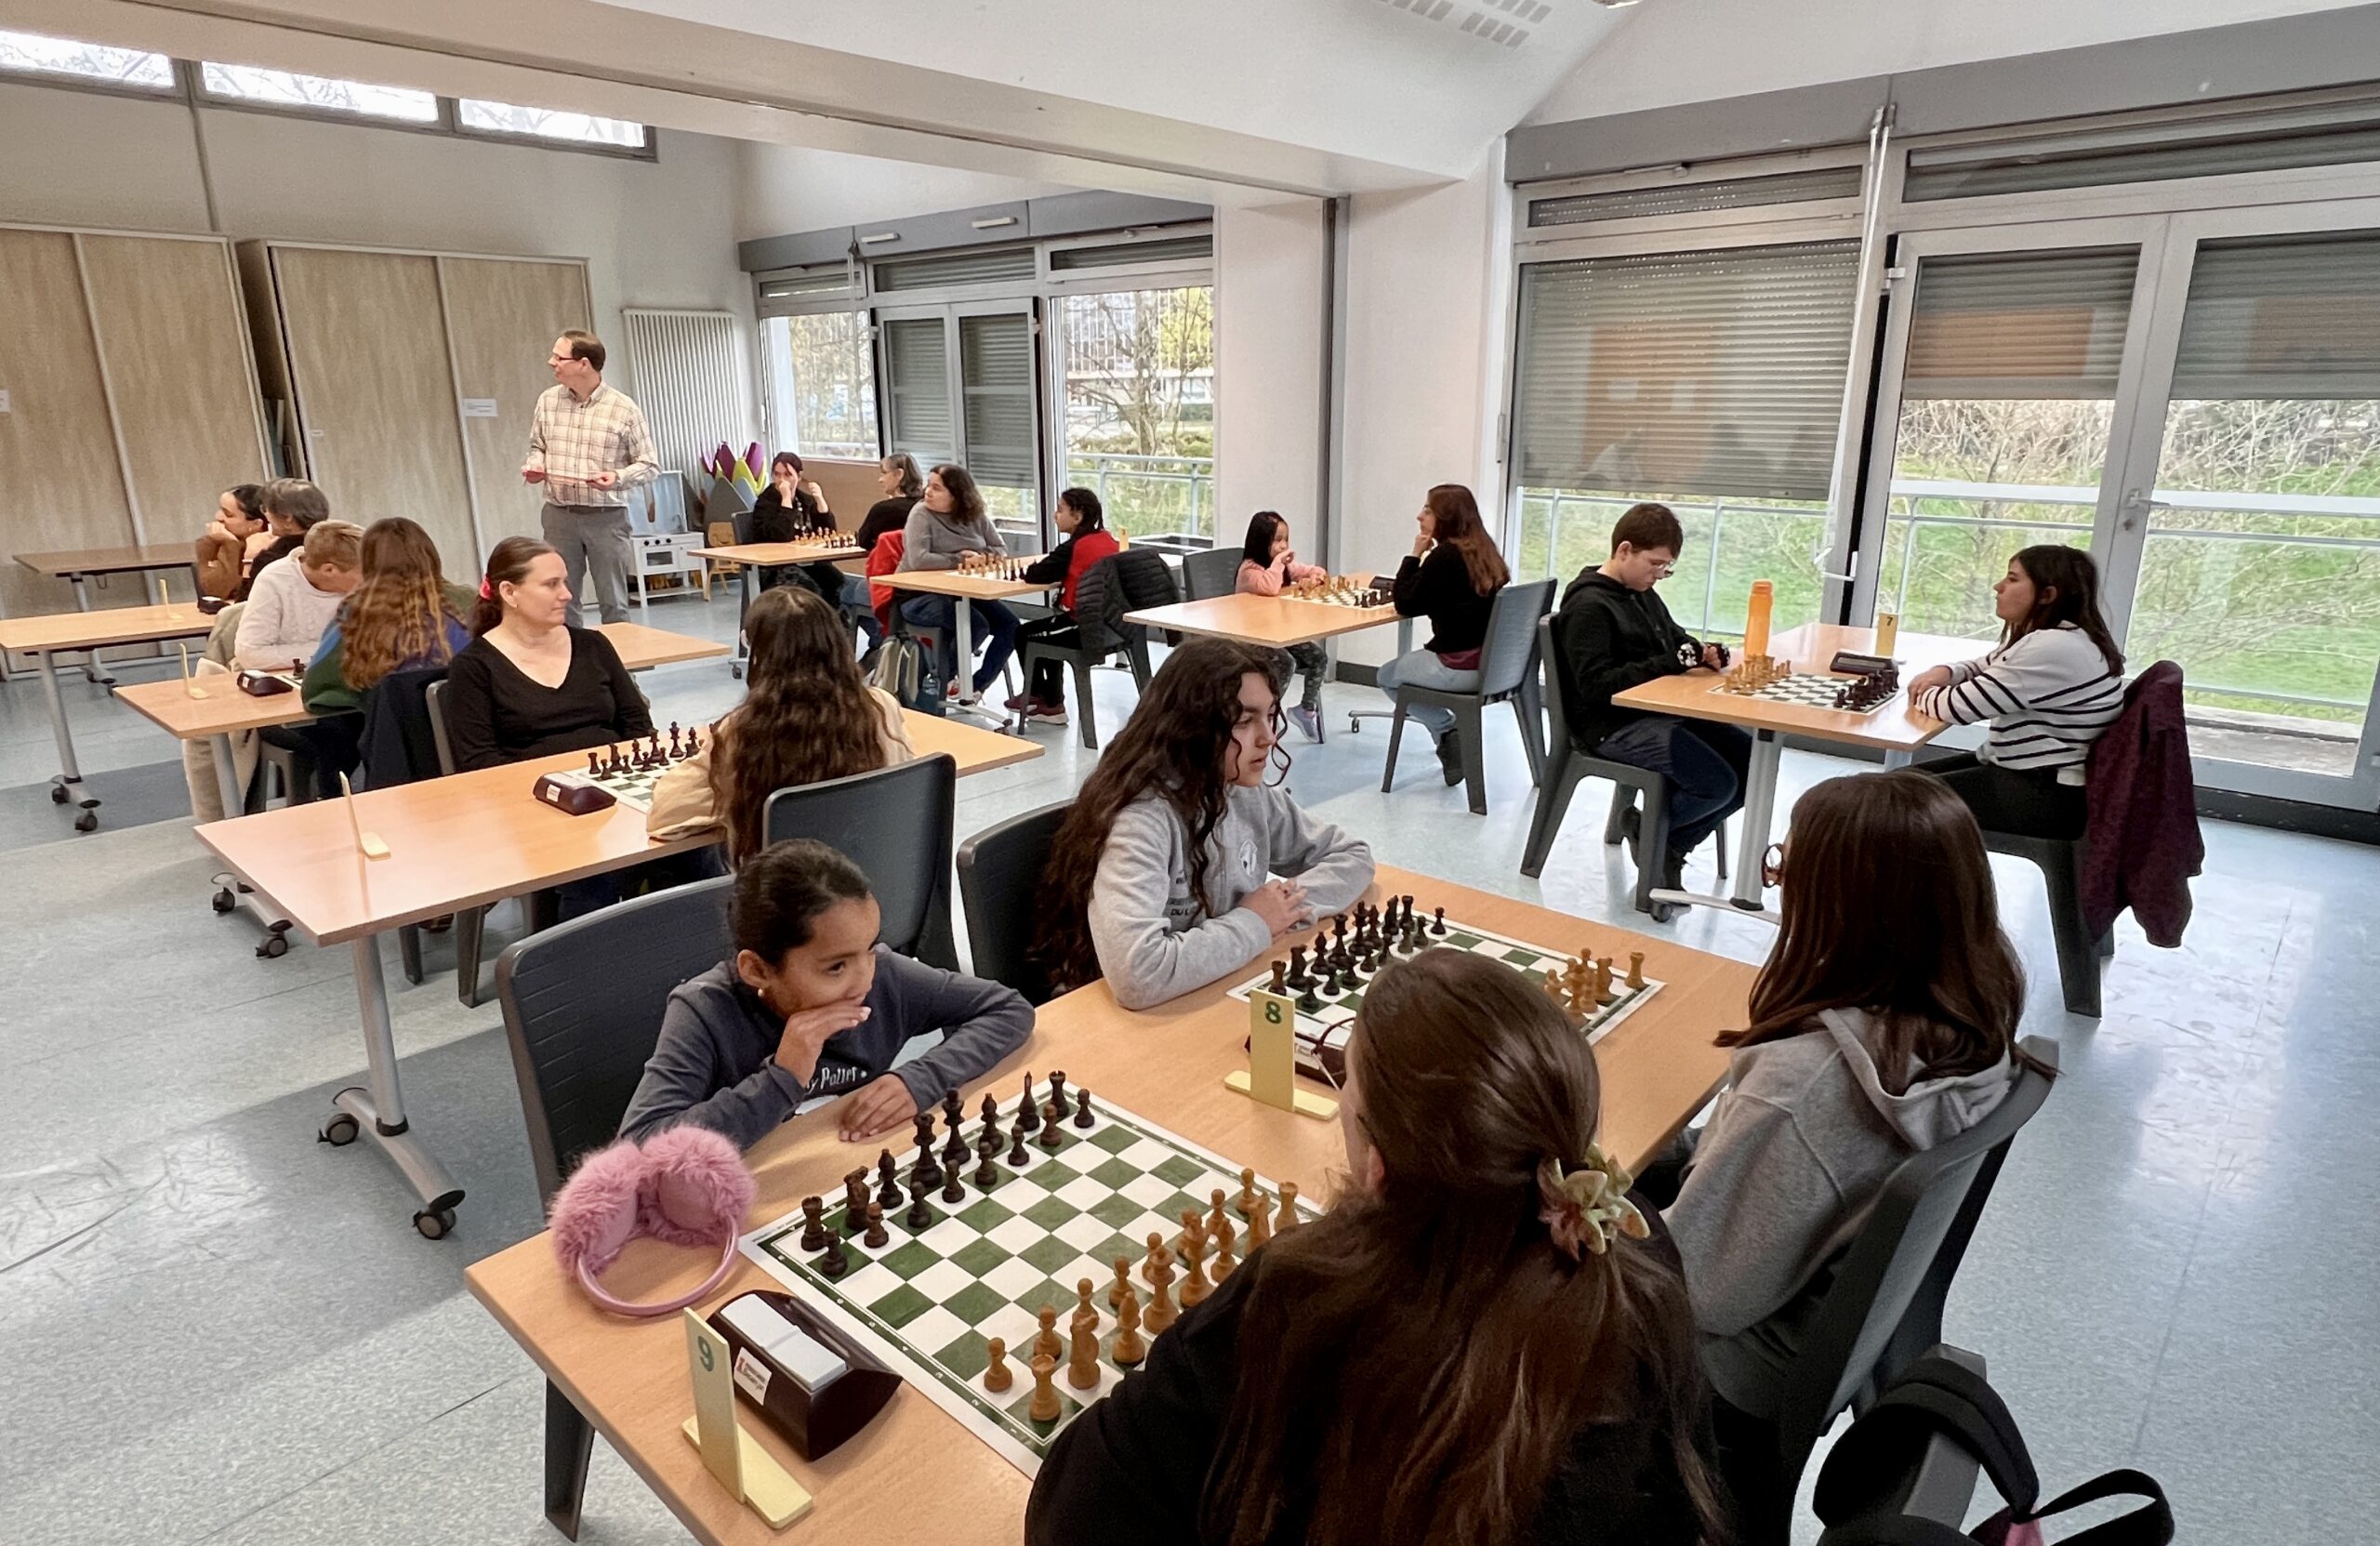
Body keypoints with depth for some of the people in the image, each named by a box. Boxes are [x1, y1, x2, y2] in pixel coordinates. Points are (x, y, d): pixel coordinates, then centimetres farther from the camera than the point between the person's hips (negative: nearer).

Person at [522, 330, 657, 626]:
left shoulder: (624, 409, -6)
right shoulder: (547, 400, 5)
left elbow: (650, 466, -3)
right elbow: (538, 447, 19)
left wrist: (619, 477, -21)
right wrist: (534, 467, -3)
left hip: (607, 517, -3)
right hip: (559, 515, 3)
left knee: (613, 604, 5)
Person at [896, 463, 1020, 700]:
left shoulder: (975, 515, 5)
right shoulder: (921, 514, -10)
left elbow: (1001, 549, 9)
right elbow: (918, 560, -24)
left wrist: (980, 556, -12)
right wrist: (960, 559, -20)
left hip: (963, 592, 6)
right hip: (921, 596, -6)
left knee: (1009, 625, -11)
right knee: (975, 624, -28)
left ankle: (975, 687, 1)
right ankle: (945, 679, -2)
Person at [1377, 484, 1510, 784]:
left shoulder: (1444, 556, -16)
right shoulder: (1485, 551, 9)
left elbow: (1405, 605, -10)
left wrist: (1415, 554, -4)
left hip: (1460, 666, -8)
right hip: (1491, 662, 8)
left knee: (1387, 676, 17)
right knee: (1402, 666, 31)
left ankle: (1447, 730, 10)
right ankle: (1450, 733, 21)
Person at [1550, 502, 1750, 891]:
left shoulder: (1643, 594, 15)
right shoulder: (1588, 606, -14)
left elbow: (1676, 638, 29)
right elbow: (1596, 684, -22)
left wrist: (1704, 652, 4)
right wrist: (1670, 663, -23)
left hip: (1659, 713, 10)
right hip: (1613, 727, -10)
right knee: (1717, 783, -23)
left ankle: (1670, 844, 8)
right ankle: (1648, 829, 6)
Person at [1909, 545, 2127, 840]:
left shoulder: (2053, 649, -24)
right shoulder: (2047, 637, 10)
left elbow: (1960, 707, -24)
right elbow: (1985, 668, 24)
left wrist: (1922, 694, -2)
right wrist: (1944, 672, 0)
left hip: (2046, 796, -10)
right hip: (2031, 773, 10)